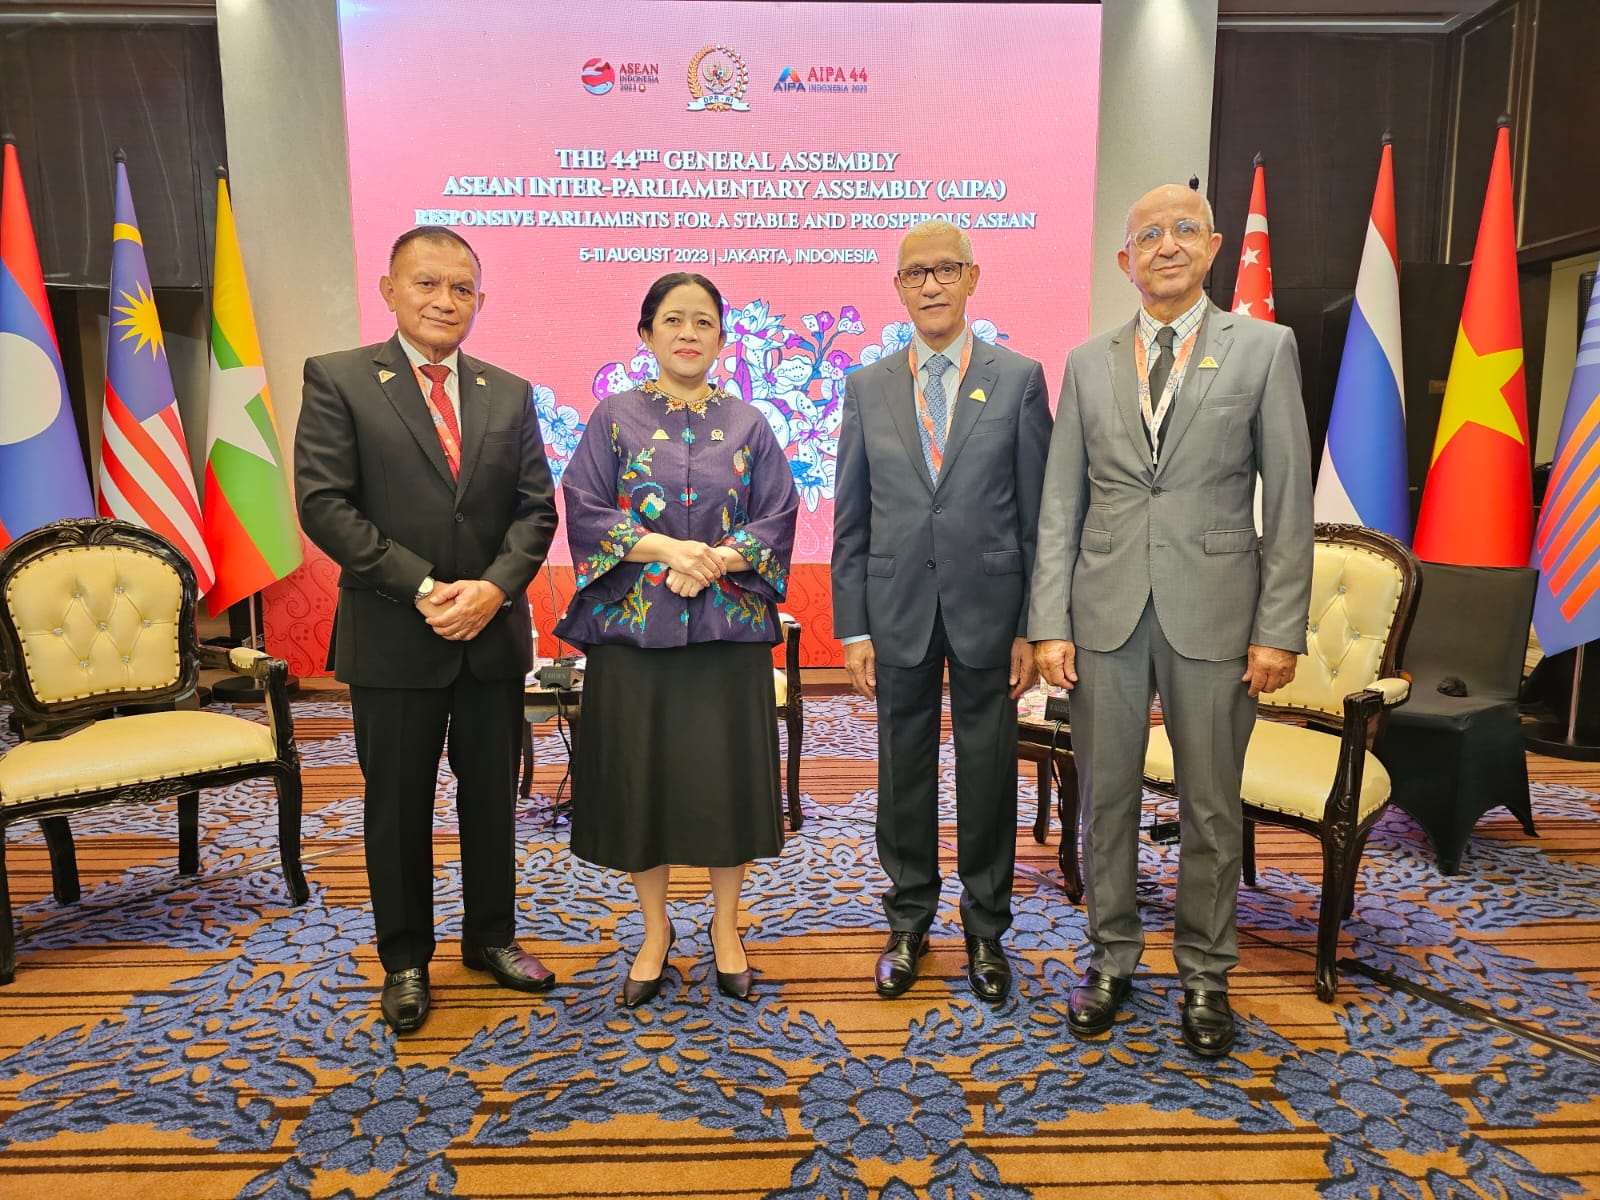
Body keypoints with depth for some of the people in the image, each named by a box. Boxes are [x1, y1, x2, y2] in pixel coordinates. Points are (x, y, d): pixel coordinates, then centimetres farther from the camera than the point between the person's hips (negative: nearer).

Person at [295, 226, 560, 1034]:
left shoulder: (510, 394, 8)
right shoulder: (339, 380, -2)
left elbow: (536, 507, 4)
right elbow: (323, 504, -10)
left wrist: (496, 586, -13)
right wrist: (422, 587, -17)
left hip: (494, 632, 3)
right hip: (393, 636, -3)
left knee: (493, 799, 14)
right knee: (398, 808, 10)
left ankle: (491, 937, 34)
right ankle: (405, 959, 29)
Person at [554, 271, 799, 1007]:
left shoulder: (748, 426, 8)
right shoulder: (614, 418, 6)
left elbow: (778, 519, 1)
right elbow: (585, 511, -3)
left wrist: (718, 558, -15)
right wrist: (665, 547, -16)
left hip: (729, 630, 1)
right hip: (633, 629, 0)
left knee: (726, 778, 4)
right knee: (642, 779, 6)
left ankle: (726, 926, 25)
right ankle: (656, 930, 26)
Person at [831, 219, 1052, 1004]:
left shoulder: (1019, 378, 0)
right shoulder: (868, 387, 6)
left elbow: (1037, 514, -1)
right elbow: (850, 520, 5)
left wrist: (1033, 628, -5)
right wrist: (852, 628, 0)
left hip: (988, 605, -1)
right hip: (899, 609, 2)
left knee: (988, 772, 9)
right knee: (904, 772, 11)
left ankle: (985, 930, 27)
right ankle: (908, 922, 30)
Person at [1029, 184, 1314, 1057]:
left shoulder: (1264, 348, 2)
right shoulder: (1088, 362, 8)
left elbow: (1288, 499, -1)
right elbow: (1060, 502, 4)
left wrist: (1281, 628, -7)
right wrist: (1049, 623, -2)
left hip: (1215, 614, -1)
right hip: (1106, 612, 2)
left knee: (1211, 807, 10)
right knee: (1105, 799, 11)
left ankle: (1205, 975, 29)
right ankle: (1112, 958, 30)